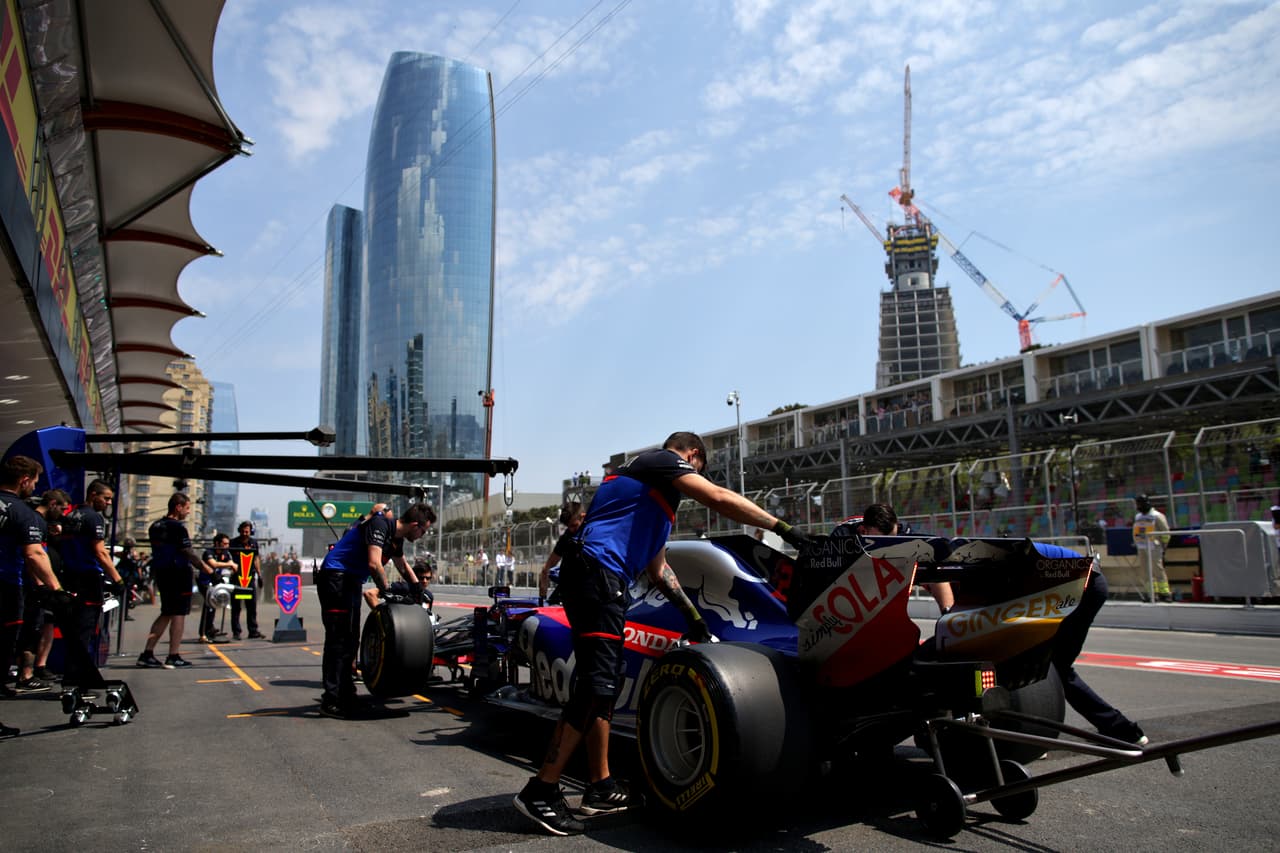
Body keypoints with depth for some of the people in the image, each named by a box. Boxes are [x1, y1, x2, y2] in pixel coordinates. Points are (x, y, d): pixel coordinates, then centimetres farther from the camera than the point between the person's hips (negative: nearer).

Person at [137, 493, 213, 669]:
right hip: (179, 573, -8)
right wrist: (204, 567, -7)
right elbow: (188, 552, -16)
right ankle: (173, 657, -1)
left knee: (166, 614, 15)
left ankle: (147, 653, 11)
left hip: (161, 572, 8)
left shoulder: (155, 526, 12)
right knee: (179, 614, -2)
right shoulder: (178, 527, -14)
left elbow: (157, 550, 17)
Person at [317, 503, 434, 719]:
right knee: (338, 638, -11)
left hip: (352, 582, 10)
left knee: (350, 640, 13)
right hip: (335, 577, -10)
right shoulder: (379, 525, -19)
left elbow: (404, 567, 28)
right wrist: (386, 591, -19)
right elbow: (374, 564, -30)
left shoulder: (396, 538, 9)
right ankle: (331, 701, -8)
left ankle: (346, 696, 22)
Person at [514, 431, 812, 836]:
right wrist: (783, 528, -5)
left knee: (606, 680, 12)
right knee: (598, 684, -11)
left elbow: (657, 568, 33)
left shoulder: (646, 478, 31)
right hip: (597, 572, -10)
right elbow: (719, 499, -10)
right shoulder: (664, 460, 5)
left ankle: (600, 787, 17)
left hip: (601, 577, 10)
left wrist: (692, 615, 33)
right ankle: (541, 791, -7)